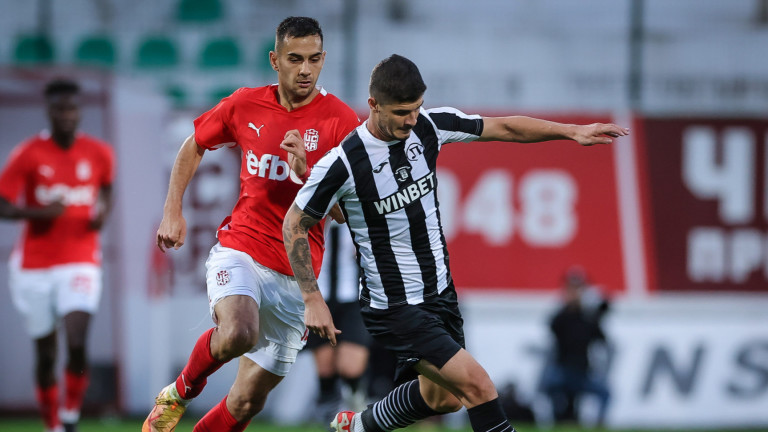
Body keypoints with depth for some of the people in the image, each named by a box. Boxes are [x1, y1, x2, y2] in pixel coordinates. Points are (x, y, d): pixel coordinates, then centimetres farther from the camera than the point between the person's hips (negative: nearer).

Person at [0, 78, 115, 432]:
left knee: (77, 345, -19)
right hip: (34, 266, 0)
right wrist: (39, 213, -24)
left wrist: (102, 212, -1)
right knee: (45, 355, 5)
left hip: (80, 263, 0)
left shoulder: (99, 154, 2)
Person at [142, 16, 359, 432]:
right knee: (238, 333, -33)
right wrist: (172, 211, 13)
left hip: (295, 274, 1)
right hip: (240, 249, 0)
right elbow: (193, 147, 21)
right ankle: (179, 393, -4)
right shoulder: (245, 105, 2)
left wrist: (306, 172, -24)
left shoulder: (340, 121, -5)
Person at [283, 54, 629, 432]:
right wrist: (313, 301, -14)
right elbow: (295, 224, -10)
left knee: (441, 398, 21)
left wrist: (572, 130, -5)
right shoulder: (342, 163, -22)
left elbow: (504, 128, 4)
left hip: (440, 291, 7)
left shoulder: (429, 125, -7)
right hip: (393, 307, -7)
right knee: (476, 384, -17)